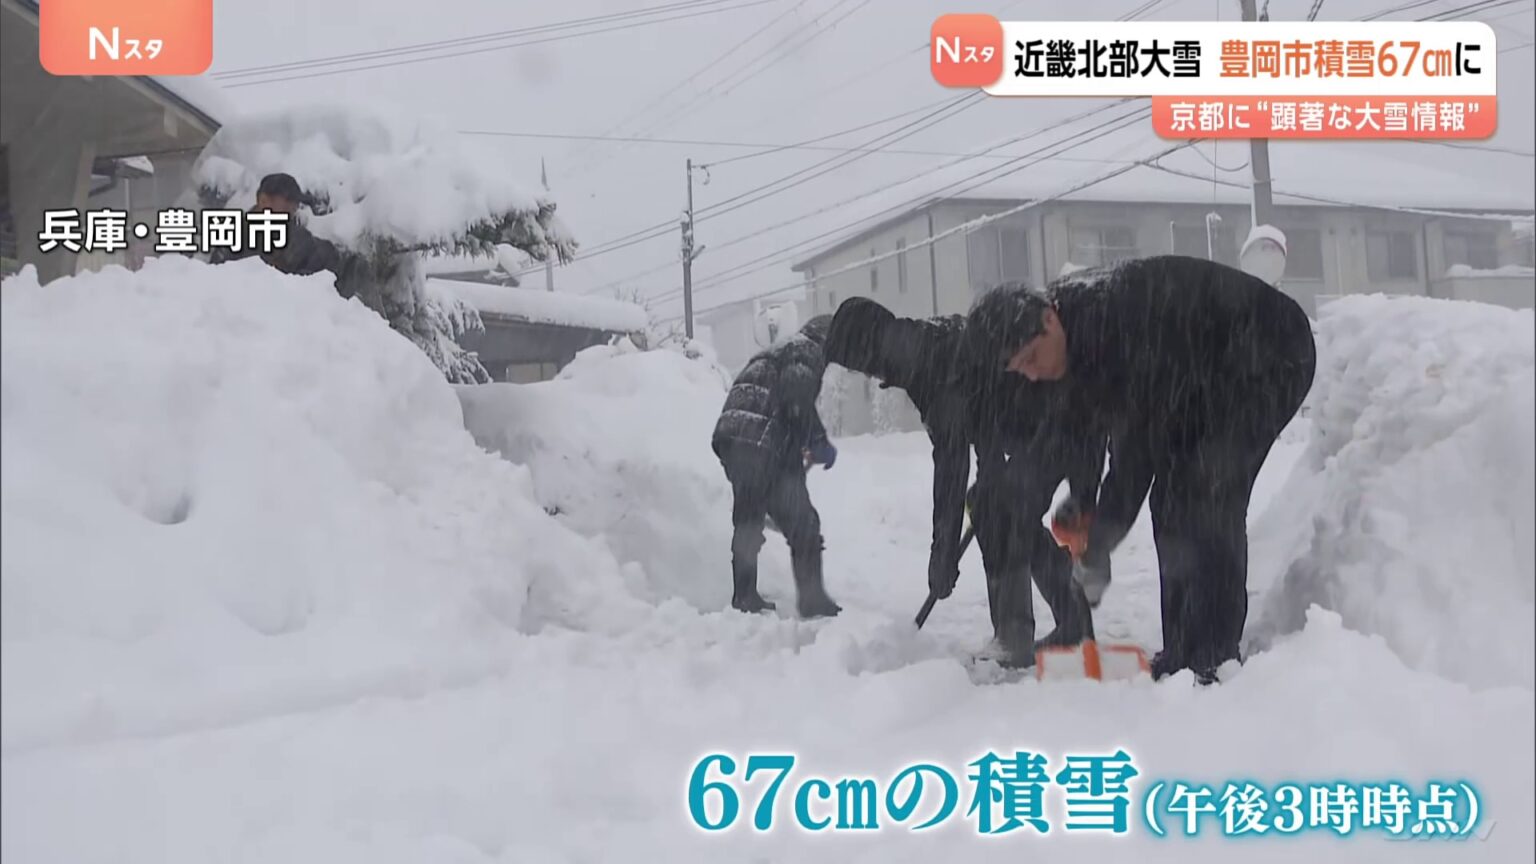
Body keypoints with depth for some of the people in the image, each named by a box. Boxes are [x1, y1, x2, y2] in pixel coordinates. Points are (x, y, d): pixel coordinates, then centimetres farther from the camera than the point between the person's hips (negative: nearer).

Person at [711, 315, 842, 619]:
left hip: (730, 438, 9)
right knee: (803, 526, -1)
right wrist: (820, 443, -8)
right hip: (766, 445, -8)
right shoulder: (808, 352, 3)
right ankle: (813, 601, -1)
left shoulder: (771, 356, 29)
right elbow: (797, 396, -16)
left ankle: (744, 598, 24)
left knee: (747, 523, 18)